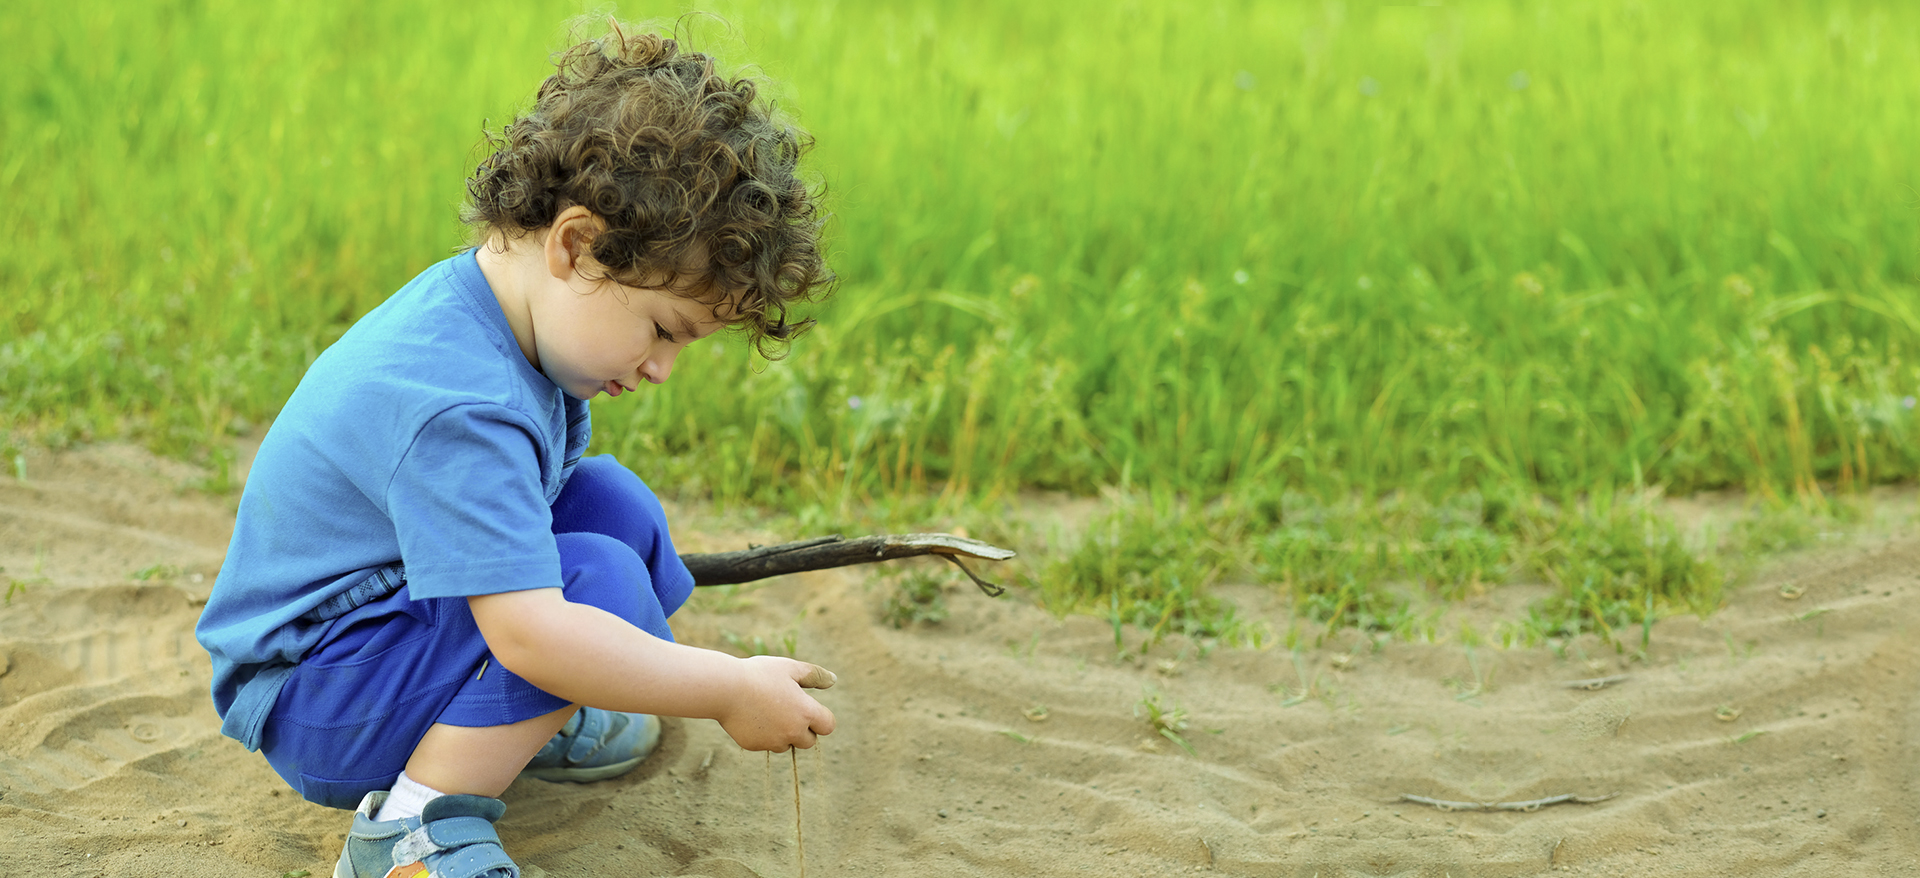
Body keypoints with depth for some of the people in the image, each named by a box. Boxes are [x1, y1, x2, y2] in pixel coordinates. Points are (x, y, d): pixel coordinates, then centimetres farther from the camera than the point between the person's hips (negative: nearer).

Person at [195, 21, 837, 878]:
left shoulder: (494, 313, -1)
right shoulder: (456, 407, -32)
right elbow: (533, 634, -37)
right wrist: (731, 689, -28)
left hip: (390, 609, 10)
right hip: (303, 700, -10)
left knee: (610, 499, 6)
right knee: (600, 579, -25)